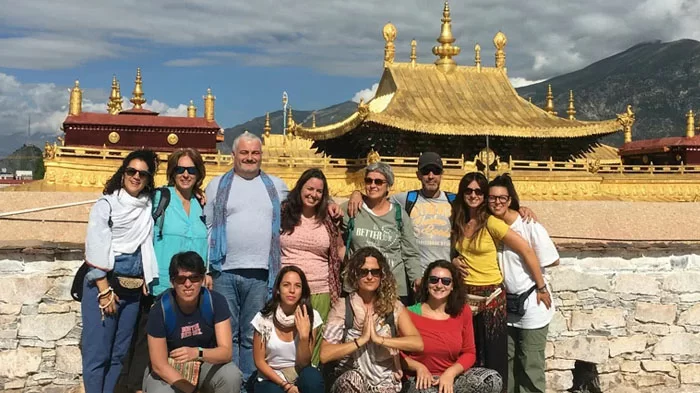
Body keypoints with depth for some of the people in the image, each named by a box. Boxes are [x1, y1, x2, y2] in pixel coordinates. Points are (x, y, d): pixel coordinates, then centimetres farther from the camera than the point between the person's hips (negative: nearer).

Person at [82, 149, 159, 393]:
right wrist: (105, 291, -13)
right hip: (103, 285, -5)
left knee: (119, 353, 10)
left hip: (134, 289, 5)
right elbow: (95, 249, -8)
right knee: (98, 353, -4)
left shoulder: (149, 206, 10)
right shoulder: (106, 204, -3)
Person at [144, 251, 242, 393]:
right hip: (168, 372, -1)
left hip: (205, 364, 2)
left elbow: (226, 352, -23)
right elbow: (159, 365, -17)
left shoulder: (216, 302, -18)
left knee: (232, 376, -28)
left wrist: (198, 353, -43)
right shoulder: (160, 310, -22)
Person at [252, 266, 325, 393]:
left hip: (300, 377, 2)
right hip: (271, 379, -1)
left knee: (312, 377, -32)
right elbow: (259, 361, -4)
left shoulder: (312, 317, -8)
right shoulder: (264, 318, -10)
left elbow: (303, 364, -8)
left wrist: (304, 335, -25)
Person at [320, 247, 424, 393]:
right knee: (354, 378, -33)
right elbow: (325, 355, -10)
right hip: (348, 380, -1)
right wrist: (362, 339, -17)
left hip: (384, 381, 1)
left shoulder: (394, 307, 3)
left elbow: (418, 343, -12)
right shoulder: (342, 307, -1)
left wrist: (379, 339, -18)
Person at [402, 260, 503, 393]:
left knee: (493, 380, -22)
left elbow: (469, 353, 4)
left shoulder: (463, 311, 3)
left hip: (453, 377, 4)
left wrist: (450, 373, -14)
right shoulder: (410, 314, -8)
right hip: (421, 381, -4)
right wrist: (419, 367, -17)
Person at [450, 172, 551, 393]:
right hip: (464, 293, 5)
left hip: (491, 294, -5)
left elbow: (526, 251, -13)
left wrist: (541, 287, -11)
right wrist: (454, 260, -2)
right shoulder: (456, 222, 4)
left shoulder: (491, 223, -13)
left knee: (492, 355, 3)